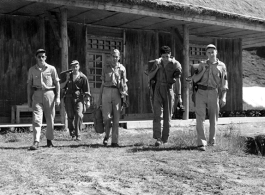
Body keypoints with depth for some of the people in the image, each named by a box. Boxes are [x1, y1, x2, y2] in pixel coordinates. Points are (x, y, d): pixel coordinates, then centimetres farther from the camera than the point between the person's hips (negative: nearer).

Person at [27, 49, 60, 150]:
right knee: (36, 118, -11)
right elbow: (29, 85, 12)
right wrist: (29, 99, 7)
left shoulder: (51, 69, 4)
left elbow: (57, 83, 6)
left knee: (50, 119, 5)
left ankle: (49, 140, 21)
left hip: (49, 94, 0)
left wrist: (58, 97, -1)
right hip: (37, 95, 0)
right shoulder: (32, 70, 8)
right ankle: (36, 142, -16)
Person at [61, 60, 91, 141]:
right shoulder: (68, 76, 15)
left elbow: (87, 91, 3)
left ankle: (78, 135, -14)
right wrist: (67, 80, -2)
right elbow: (61, 87, 14)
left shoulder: (83, 77, 4)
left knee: (79, 115, -17)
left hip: (79, 98, -3)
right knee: (70, 116, -1)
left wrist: (88, 101, -3)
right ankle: (73, 135, 10)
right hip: (69, 98, 3)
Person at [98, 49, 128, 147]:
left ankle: (114, 141, 3)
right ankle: (106, 136, 18)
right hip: (106, 92, 0)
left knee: (116, 118, -1)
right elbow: (103, 83, 13)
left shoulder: (122, 68, 10)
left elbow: (124, 84, 8)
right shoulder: (105, 68, 12)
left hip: (117, 93, 0)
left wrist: (124, 98, 0)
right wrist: (99, 98, 9)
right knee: (107, 117, -7)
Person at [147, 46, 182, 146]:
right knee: (157, 114, -10)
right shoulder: (155, 63, 3)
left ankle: (165, 138, 15)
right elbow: (149, 77, 2)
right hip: (157, 89, 0)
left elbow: (178, 81, -2)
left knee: (167, 115, 5)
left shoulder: (174, 64, -2)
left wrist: (179, 95, -6)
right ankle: (158, 138, -14)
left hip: (168, 90, 0)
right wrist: (156, 68, -12)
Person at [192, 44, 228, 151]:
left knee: (213, 117, 7)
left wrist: (223, 97, -6)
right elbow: (195, 79, 6)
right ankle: (201, 143, -12)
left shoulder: (221, 66, 5)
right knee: (200, 117, -9)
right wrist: (203, 70, -7)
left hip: (213, 93, 0)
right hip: (200, 93, 0)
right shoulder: (202, 64, 9)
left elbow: (224, 83, 3)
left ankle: (212, 140, 25)